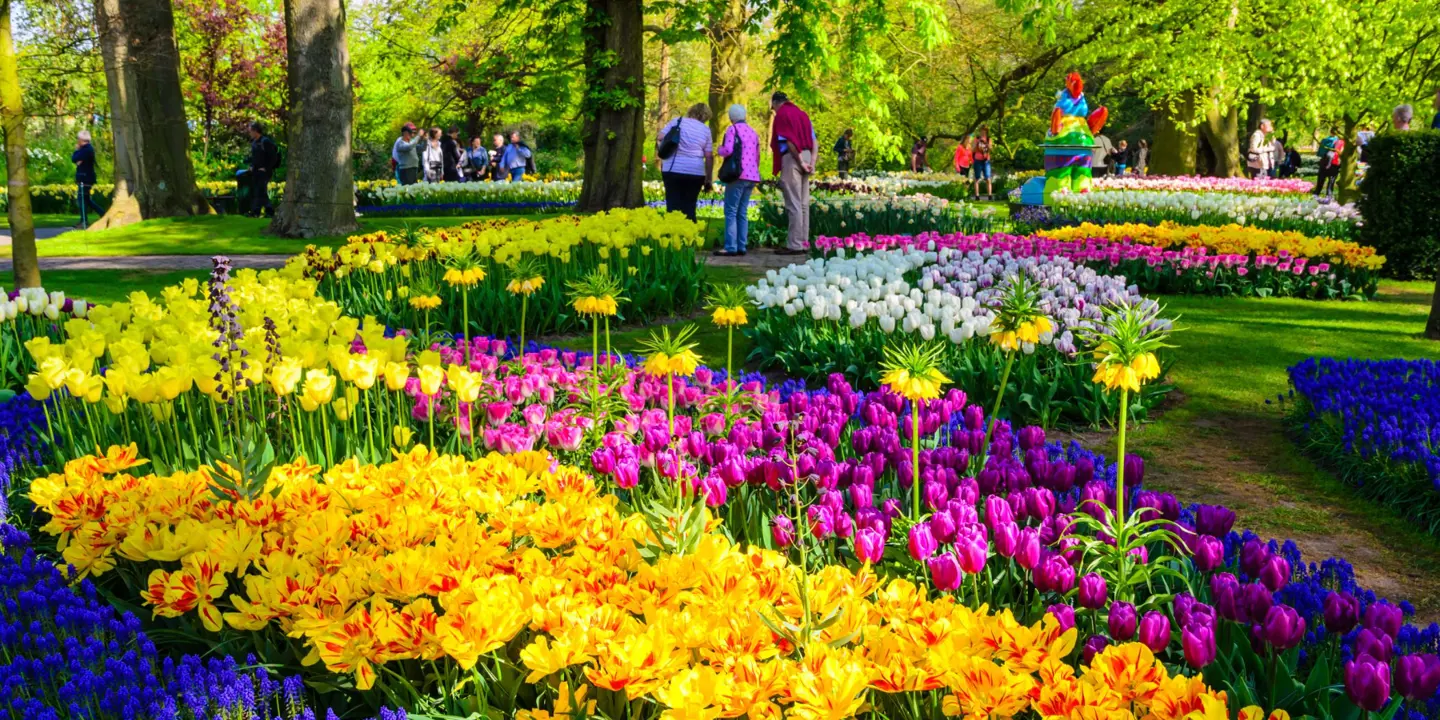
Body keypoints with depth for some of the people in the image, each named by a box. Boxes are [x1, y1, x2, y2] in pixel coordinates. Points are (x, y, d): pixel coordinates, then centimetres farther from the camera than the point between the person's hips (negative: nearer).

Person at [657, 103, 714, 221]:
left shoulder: (677, 122, 4)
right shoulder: (706, 130, 5)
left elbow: (659, 139, -1)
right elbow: (709, 157, 4)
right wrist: (708, 178, 10)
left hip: (673, 170, 0)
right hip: (695, 173, 0)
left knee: (673, 207, 2)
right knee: (689, 207, 6)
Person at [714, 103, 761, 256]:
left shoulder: (733, 129, -4)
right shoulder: (752, 131, 18)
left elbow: (728, 150, -15)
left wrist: (719, 149, 5)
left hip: (738, 175, -7)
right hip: (752, 175, 7)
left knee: (731, 211, -7)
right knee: (743, 212, 9)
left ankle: (731, 247, -13)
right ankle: (742, 246, 5)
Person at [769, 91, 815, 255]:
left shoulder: (782, 114, -5)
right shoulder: (802, 113, 18)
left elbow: (789, 141, -16)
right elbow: (814, 141, 12)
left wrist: (800, 161, -12)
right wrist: (812, 163, 5)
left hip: (792, 158, -8)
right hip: (805, 157, 8)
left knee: (793, 204, -7)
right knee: (803, 204, 10)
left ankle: (794, 245, -8)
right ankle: (803, 242, 13)